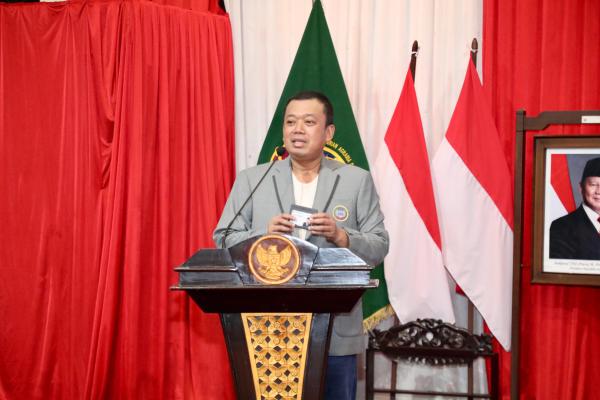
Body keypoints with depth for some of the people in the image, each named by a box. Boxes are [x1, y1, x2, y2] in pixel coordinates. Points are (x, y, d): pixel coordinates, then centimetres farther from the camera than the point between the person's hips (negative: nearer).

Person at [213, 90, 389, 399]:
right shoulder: (251, 180, 6)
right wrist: (264, 235, -15)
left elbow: (378, 247, 1)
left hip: (336, 332, 0)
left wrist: (341, 236, -18)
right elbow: (223, 241, 3)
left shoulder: (357, 180, 4)